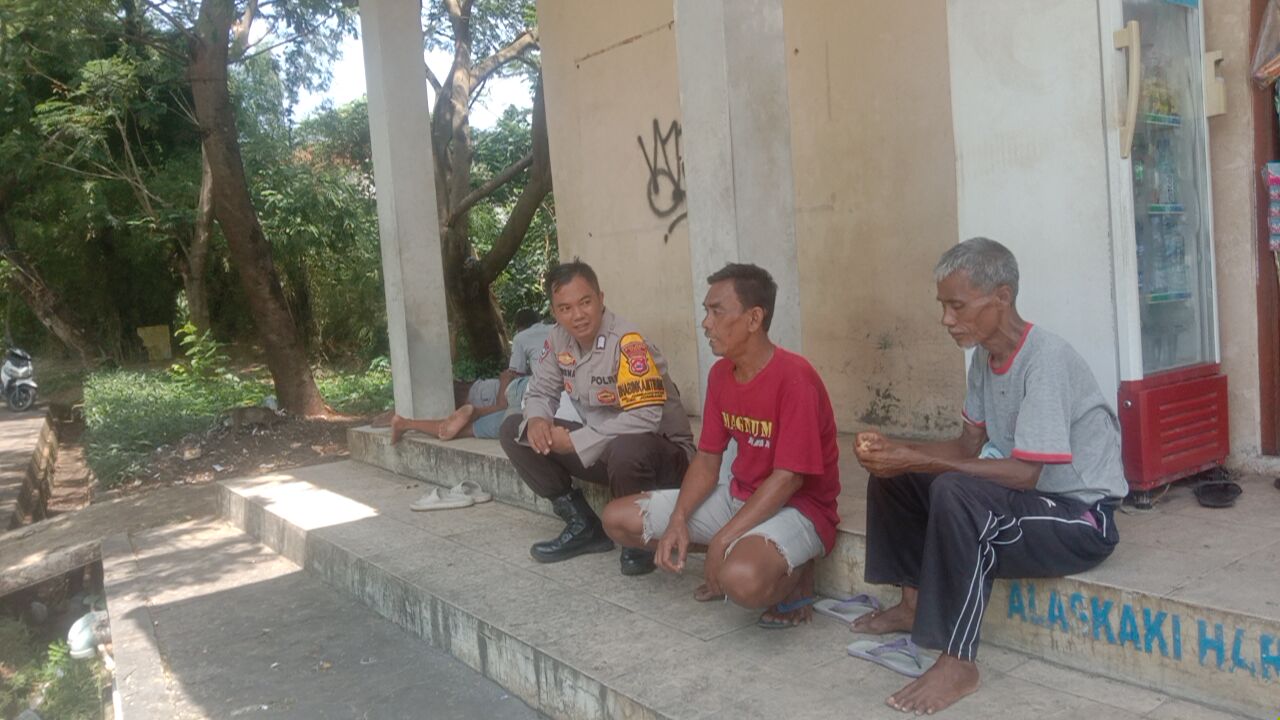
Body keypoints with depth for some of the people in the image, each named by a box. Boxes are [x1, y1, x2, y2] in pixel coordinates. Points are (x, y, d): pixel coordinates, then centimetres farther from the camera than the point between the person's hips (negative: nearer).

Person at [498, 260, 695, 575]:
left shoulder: (627, 343, -25)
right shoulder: (558, 340, -3)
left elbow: (645, 417, -32)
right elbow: (540, 390, 8)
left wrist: (575, 441, -27)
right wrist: (536, 420, -17)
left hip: (661, 450, -7)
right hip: (601, 447, 8)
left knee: (624, 450, -42)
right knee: (514, 431, -2)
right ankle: (583, 526, 3)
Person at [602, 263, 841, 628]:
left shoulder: (794, 377, -22)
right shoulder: (720, 374, 2)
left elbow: (789, 477, -24)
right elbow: (707, 459, 4)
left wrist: (721, 540, -25)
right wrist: (678, 520, -12)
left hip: (799, 508, -8)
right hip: (739, 498, 8)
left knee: (742, 578, -41)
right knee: (618, 518, 3)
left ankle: (794, 577, -4)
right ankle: (734, 559, 11)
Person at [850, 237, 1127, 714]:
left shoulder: (1045, 358, -24)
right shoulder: (985, 356, 2)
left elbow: (1024, 474, -28)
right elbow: (970, 446, 7)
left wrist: (917, 460, -29)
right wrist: (896, 450, -10)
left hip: (1081, 518, -9)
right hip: (1023, 498, 9)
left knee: (954, 494, -35)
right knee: (891, 475, 5)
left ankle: (958, 663, -24)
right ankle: (914, 603, 16)